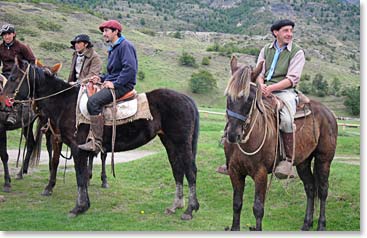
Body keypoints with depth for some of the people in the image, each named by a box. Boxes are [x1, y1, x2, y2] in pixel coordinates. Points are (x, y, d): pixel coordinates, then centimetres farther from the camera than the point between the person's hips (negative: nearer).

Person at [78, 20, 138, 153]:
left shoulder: (125, 46, -10)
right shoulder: (113, 48, 23)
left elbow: (130, 69, -22)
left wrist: (115, 84, -21)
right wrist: (101, 78, 12)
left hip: (123, 86, -11)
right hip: (114, 84, 11)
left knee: (93, 101, -26)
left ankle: (96, 143, -28)